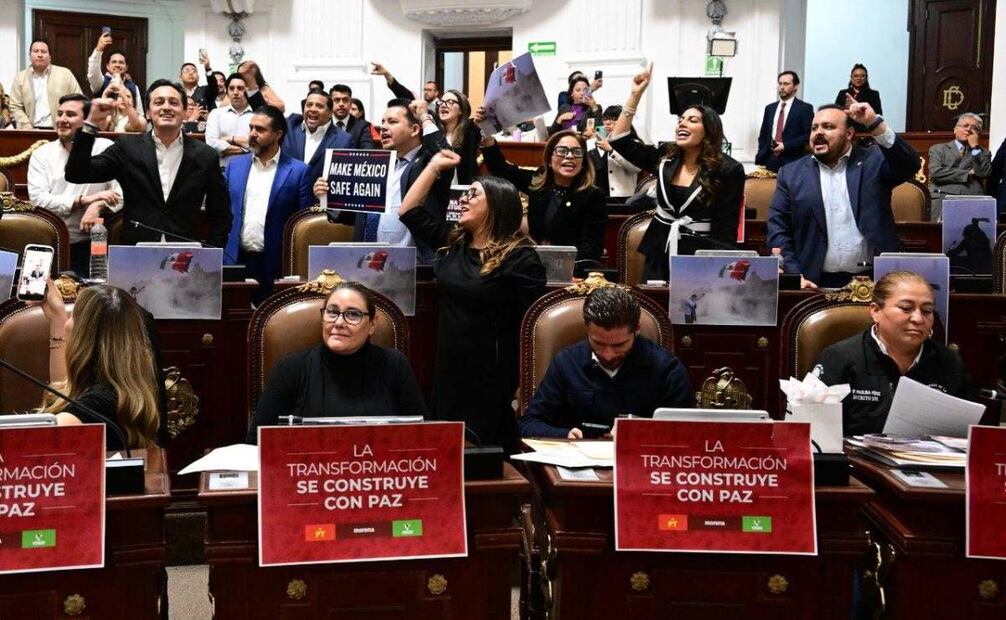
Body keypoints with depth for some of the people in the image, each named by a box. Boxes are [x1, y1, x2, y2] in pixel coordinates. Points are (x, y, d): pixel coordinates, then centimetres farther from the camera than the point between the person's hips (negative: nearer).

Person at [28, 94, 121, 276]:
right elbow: (38, 199, -4)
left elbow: (122, 191, -3)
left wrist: (99, 205, -22)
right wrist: (84, 200, -12)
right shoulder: (42, 154, 7)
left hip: (91, 244, -1)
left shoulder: (106, 148, 2)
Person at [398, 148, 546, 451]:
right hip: (448, 373, 7)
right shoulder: (452, 241, 7)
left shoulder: (520, 257, -13)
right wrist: (434, 166, 13)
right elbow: (409, 211, 17)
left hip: (494, 380, -7)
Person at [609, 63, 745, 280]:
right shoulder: (664, 160, 5)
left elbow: (726, 230, -9)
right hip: (659, 255, 4)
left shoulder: (728, 170, -7)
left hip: (699, 258, -4)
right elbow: (618, 139, 5)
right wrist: (636, 94, 1)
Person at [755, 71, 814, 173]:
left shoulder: (805, 108, 2)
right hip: (771, 162, 4)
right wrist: (760, 160, 5)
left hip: (793, 164, -4)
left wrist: (786, 146, -13)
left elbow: (809, 135, -5)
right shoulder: (770, 108, 17)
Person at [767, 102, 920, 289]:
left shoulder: (872, 161, 5)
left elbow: (909, 164, -13)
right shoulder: (792, 173, 7)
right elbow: (778, 228, 4)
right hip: (817, 284, 1)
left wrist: (874, 123, -20)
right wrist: (794, 276, -7)